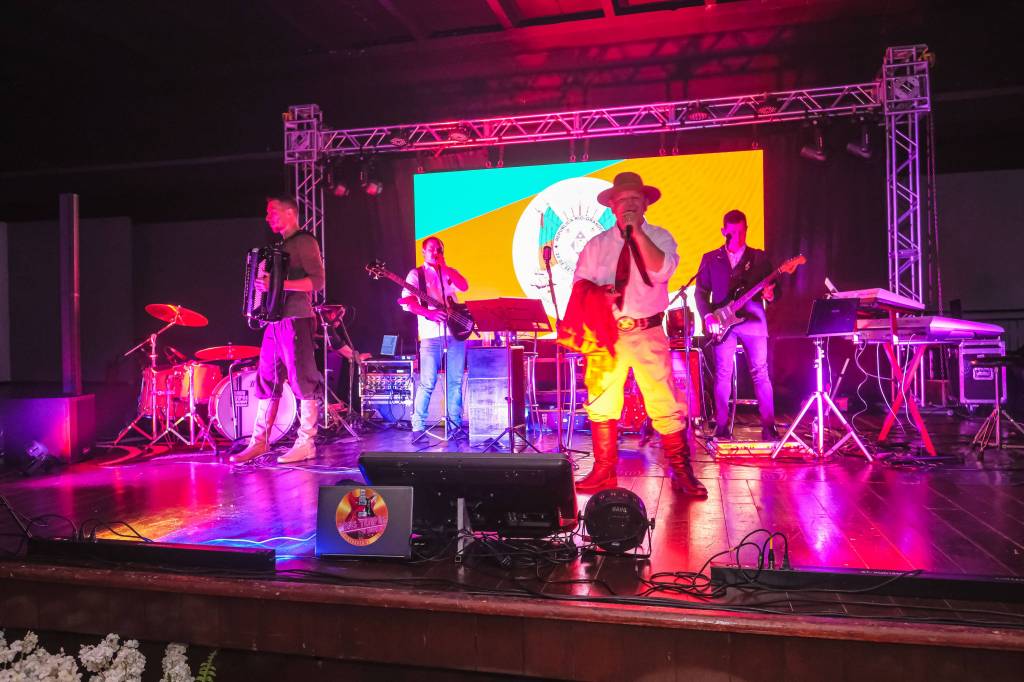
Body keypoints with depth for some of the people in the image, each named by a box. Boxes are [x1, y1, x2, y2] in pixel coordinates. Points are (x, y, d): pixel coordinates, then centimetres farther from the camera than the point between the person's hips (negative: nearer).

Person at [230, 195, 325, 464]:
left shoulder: (304, 241, -5)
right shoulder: (279, 246, 21)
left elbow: (318, 281, -16)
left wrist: (279, 284, -22)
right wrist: (263, 284, 12)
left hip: (296, 320, -9)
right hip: (274, 320, 9)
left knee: (303, 382, -6)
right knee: (267, 382, 8)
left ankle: (306, 444, -2)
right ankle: (259, 441, 14)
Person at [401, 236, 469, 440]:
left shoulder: (449, 272, 18)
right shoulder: (416, 274, 8)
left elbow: (464, 286, -1)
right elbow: (408, 301, -5)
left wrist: (444, 267, -3)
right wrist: (429, 313, -20)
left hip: (455, 332, 4)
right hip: (431, 334, -4)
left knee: (455, 381, 4)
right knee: (427, 383, -7)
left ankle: (455, 424, 10)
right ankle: (418, 427, -1)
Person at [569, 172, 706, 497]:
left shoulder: (659, 237, 7)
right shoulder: (596, 245, 13)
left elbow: (661, 271, -12)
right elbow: (580, 282, 6)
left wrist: (637, 231, -14)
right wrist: (599, 294, -15)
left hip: (648, 334, -2)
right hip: (607, 333, 2)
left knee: (665, 405, -5)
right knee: (601, 405, 4)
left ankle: (681, 473, 5)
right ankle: (604, 472, 16)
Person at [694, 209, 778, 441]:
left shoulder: (759, 257, 11)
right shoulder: (710, 259, 11)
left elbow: (772, 288, 10)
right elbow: (700, 291, 9)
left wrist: (770, 294, -14)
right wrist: (707, 316, -5)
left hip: (753, 321, 0)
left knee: (760, 373, -5)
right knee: (723, 375, -2)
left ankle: (768, 426, 0)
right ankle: (722, 427, 4)